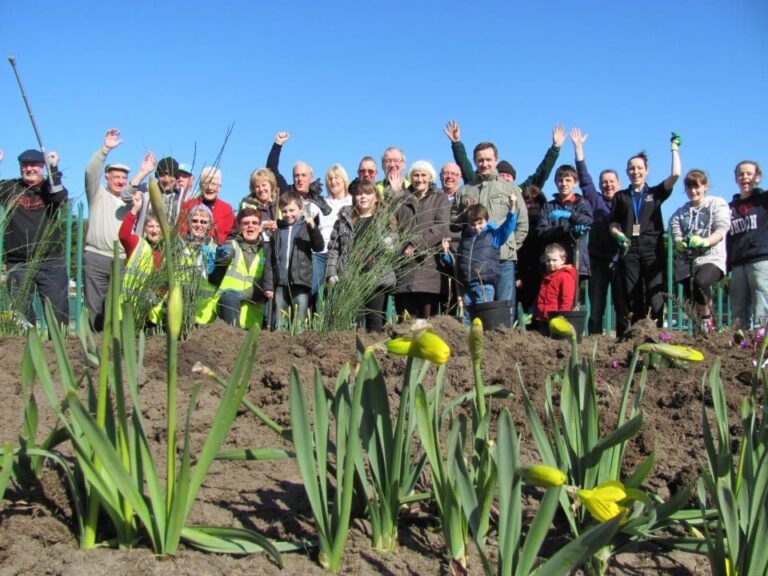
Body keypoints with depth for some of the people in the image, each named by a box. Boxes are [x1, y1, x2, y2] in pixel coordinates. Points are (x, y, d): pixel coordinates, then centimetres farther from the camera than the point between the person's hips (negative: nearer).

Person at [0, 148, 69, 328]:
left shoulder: (50, 187, 8)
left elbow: (60, 198, -13)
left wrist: (53, 168, -14)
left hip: (51, 262, -1)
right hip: (17, 264, 1)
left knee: (58, 311, -3)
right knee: (20, 312, 2)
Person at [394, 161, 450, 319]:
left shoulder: (440, 199, 11)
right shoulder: (401, 199, 18)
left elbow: (441, 228, -4)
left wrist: (416, 243, -10)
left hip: (429, 264, -1)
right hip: (404, 267, 2)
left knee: (427, 319, -5)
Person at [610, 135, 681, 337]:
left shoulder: (655, 193, 14)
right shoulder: (620, 196, 17)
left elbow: (675, 175, 1)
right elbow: (613, 225, 14)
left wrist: (674, 149, 6)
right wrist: (619, 235, -6)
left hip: (653, 249, -1)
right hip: (629, 250, 1)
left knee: (654, 295, -10)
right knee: (631, 296, -2)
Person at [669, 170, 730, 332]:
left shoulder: (717, 204, 10)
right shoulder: (680, 213, 19)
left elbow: (721, 230, -4)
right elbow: (676, 236, 5)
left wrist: (704, 241, -25)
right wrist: (680, 243, -21)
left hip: (711, 258, -4)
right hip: (687, 261, 4)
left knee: (700, 282, -33)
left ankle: (706, 317, -9)